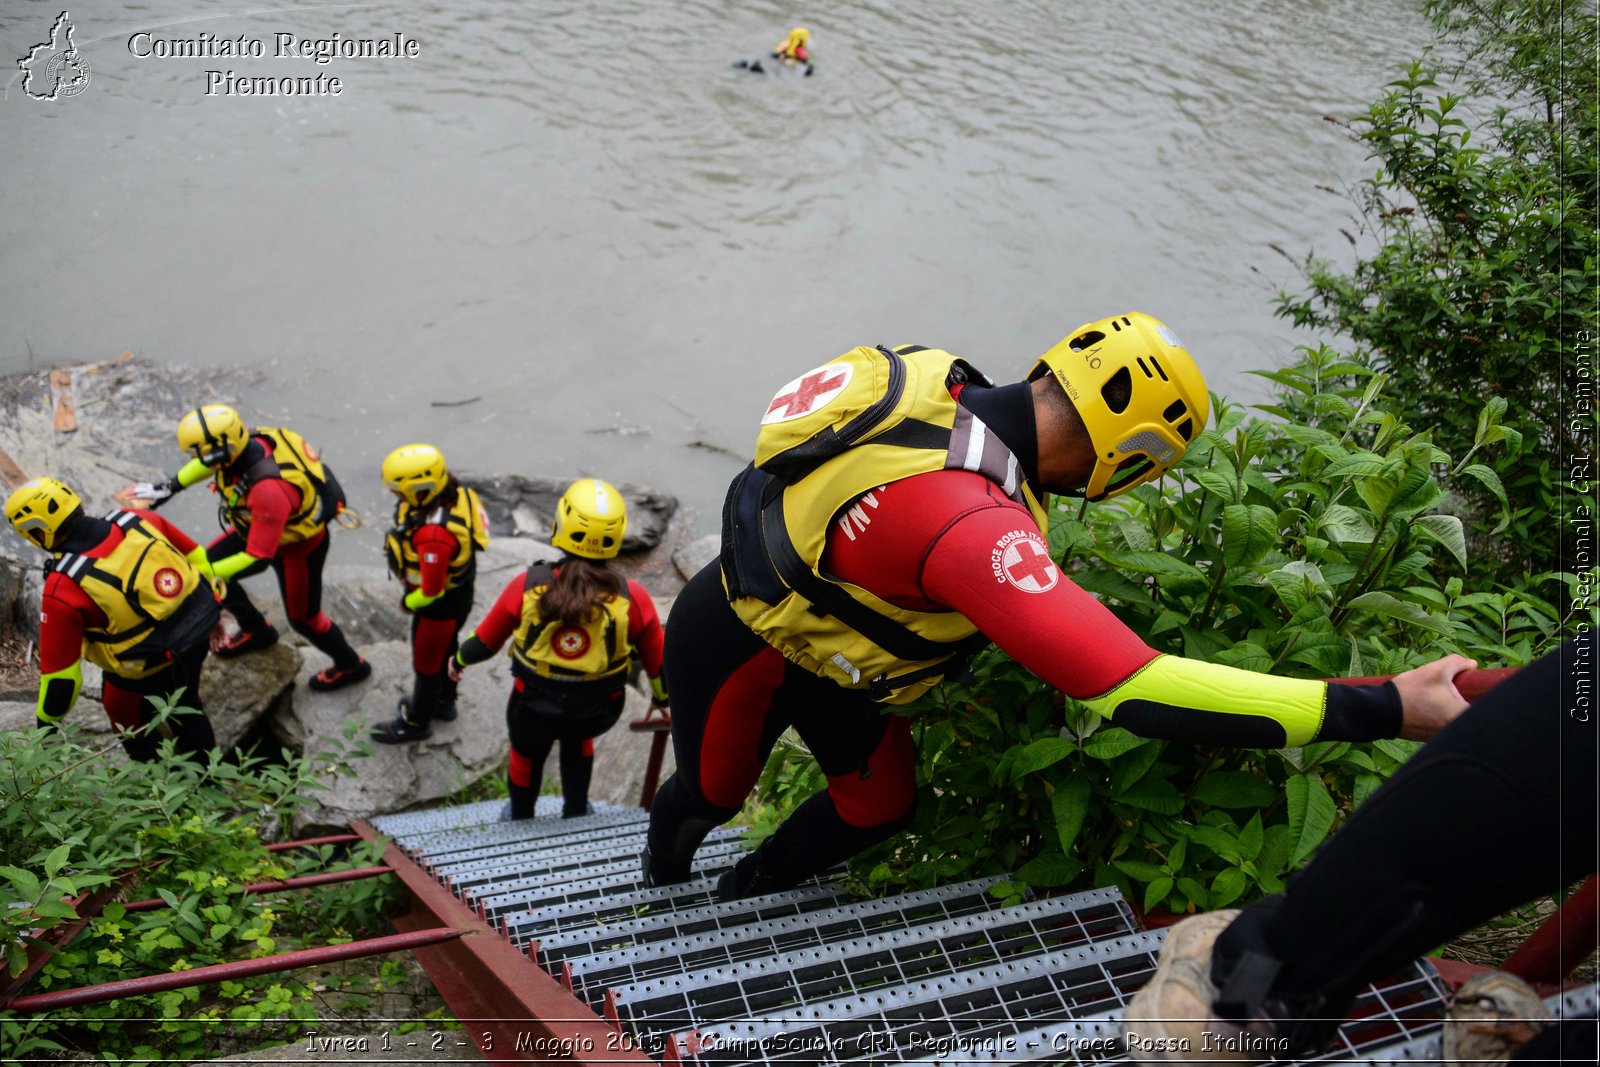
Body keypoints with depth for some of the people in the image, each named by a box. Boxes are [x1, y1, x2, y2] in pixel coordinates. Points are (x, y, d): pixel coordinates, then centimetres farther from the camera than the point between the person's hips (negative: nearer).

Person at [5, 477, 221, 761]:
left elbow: (59, 669, -17)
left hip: (150, 668, -6)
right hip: (200, 632, 6)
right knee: (185, 704, 32)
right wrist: (211, 610, 18)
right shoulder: (136, 522, -13)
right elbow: (197, 559, 0)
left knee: (123, 711, 27)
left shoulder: (63, 590, -25)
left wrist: (47, 723, 1)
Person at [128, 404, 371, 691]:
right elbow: (213, 458, 7)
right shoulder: (245, 442, -22)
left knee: (303, 617, 12)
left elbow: (258, 558, -36)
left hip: (299, 545, -8)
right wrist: (169, 487, 5)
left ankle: (350, 666, 40)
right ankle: (256, 631, 38)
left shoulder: (268, 490, -45)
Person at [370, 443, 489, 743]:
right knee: (445, 648, 30)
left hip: (441, 605, -9)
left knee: (426, 663, 16)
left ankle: (417, 722, 40)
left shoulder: (433, 536, -42)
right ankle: (443, 702, 54)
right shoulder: (452, 493, -16)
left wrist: (409, 603, -10)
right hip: (458, 590, 9)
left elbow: (431, 591, -32)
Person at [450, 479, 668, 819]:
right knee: (578, 739, 36)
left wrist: (460, 659, 18)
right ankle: (576, 813, 48)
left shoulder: (527, 586, -22)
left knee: (526, 753, 32)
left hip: (534, 709, 0)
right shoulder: (632, 597, -22)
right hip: (598, 713, 0)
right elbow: (657, 663, -6)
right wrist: (662, 699, 16)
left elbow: (485, 642, -5)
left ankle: (521, 820, 56)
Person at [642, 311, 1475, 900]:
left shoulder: (941, 382, -18)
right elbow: (1130, 690, -47)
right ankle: (659, 888, 58)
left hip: (803, 620, 7)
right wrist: (1384, 709, -45)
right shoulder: (974, 527, -44)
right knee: (711, 793, 22)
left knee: (881, 801, 17)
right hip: (735, 647, -7)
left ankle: (737, 903, 45)